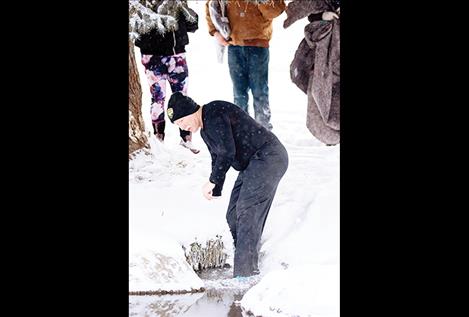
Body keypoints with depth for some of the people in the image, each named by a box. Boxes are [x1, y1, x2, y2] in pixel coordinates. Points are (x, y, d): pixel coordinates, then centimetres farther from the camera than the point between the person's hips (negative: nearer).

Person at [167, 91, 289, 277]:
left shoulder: (214, 114, -16)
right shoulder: (205, 130, 17)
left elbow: (228, 151, -23)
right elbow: (217, 159, 28)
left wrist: (212, 182, -17)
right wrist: (216, 191, 28)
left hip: (268, 157, -11)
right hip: (251, 165, 11)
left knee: (247, 212, -18)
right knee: (234, 216, 8)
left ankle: (245, 274, -20)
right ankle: (246, 267, 12)